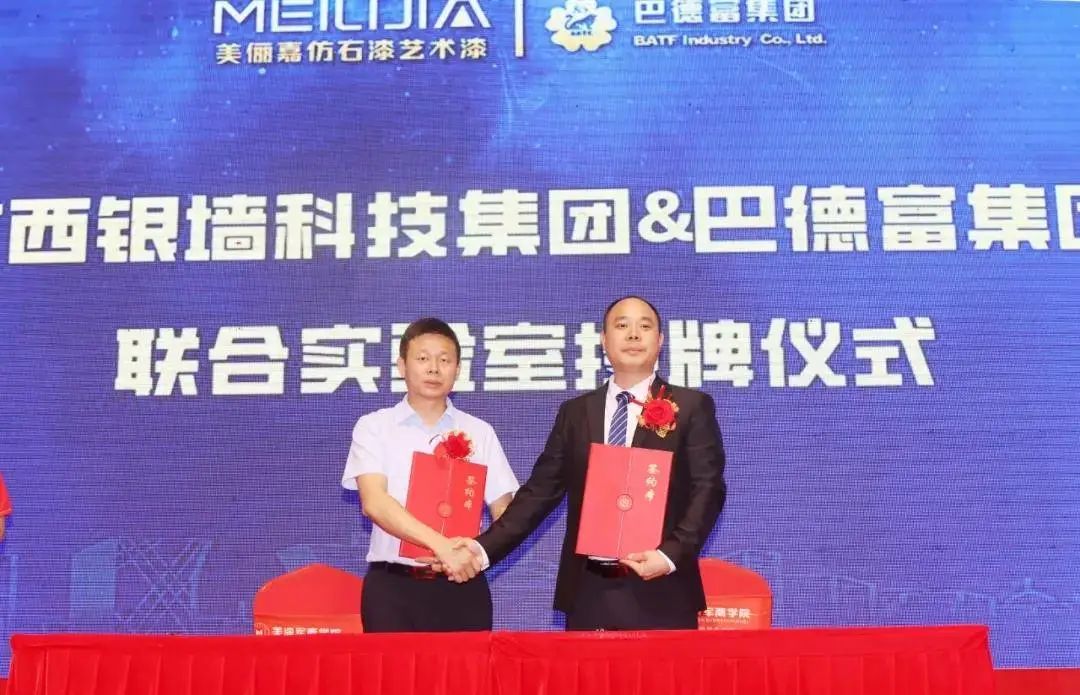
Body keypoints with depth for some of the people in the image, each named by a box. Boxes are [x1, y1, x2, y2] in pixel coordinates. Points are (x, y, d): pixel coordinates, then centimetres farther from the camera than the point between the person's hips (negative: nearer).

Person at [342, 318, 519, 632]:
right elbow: (374, 503, -11)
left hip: (462, 586, 2)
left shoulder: (479, 432, 8)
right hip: (392, 587, -1)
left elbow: (505, 515, 8)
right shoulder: (374, 427, 3)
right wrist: (441, 545, -23)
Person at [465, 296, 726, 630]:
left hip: (659, 593, -2)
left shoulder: (692, 407, 3)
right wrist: (485, 547, -3)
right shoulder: (574, 412, 11)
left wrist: (670, 555, -18)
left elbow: (707, 489, -3)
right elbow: (541, 490, 9)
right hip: (588, 592, 3)